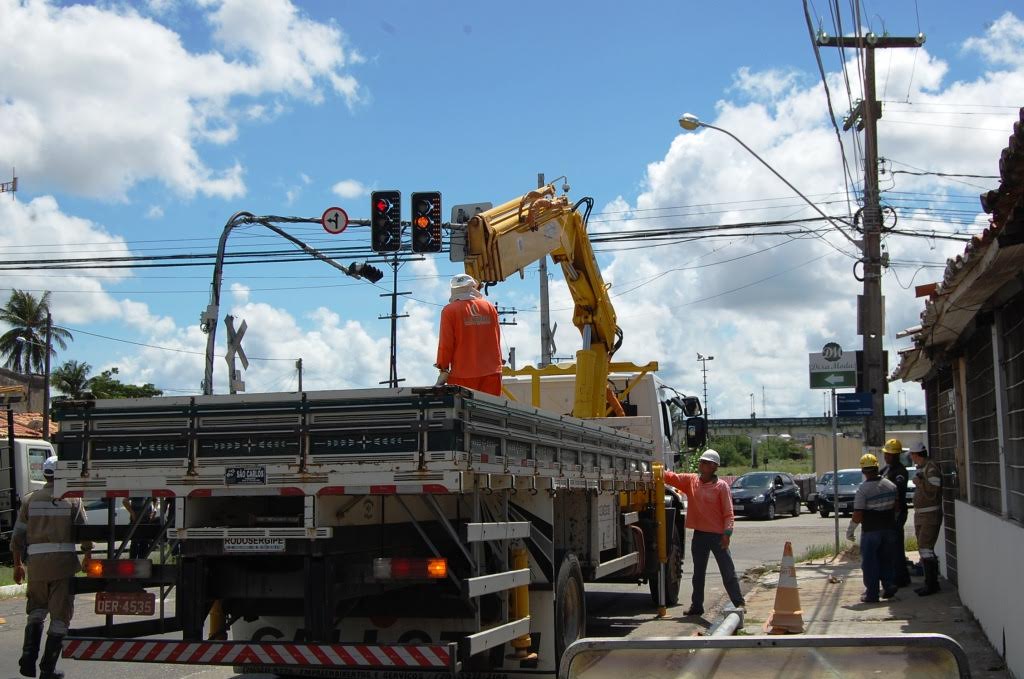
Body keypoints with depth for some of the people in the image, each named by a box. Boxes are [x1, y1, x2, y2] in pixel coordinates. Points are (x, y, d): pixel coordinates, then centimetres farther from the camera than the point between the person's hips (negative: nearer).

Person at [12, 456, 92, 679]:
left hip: (37, 562, 3)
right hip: (65, 561, -3)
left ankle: (28, 658, 3)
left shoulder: (30, 500, 8)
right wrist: (89, 560, 12)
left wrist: (18, 565, 18)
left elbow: (18, 537, 8)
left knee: (36, 610, 20)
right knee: (60, 615, 5)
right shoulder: (73, 500, 1)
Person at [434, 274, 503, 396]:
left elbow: (446, 343, -6)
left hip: (463, 374, -3)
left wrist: (444, 369, 2)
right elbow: (496, 341, 13)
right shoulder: (490, 307, 8)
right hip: (491, 372, 3)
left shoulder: (449, 310, -3)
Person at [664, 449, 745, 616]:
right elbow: (672, 477, 2)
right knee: (698, 572, 13)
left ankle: (739, 603, 7)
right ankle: (697, 605, 22)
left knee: (728, 571, -1)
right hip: (699, 534, 5)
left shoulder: (721, 486, -7)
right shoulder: (691, 481, 6)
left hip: (717, 535, -5)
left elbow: (728, 512, -9)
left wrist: (727, 533, -18)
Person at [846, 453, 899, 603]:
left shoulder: (863, 489, -17)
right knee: (886, 559, 18)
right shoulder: (891, 485, 1)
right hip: (889, 528, 5)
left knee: (869, 562, 3)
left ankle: (872, 594, 5)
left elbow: (858, 515, -17)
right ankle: (889, 587, 14)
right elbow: (896, 507, 11)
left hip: (870, 531, -5)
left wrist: (850, 529, -5)